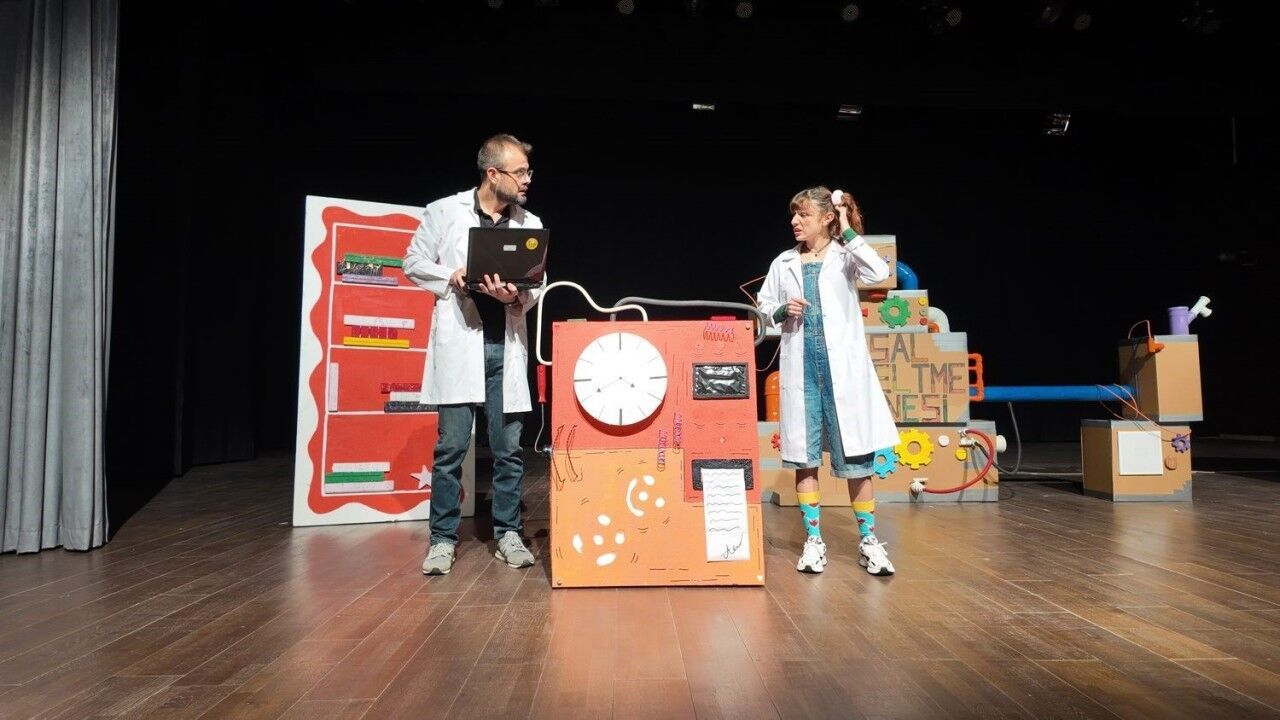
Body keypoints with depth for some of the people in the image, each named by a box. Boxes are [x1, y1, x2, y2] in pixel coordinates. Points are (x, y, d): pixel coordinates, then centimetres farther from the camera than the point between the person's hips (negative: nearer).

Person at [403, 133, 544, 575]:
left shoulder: (530, 224, 10)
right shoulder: (445, 211, 3)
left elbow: (537, 286, 8)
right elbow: (414, 263, 8)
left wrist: (516, 297, -14)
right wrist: (451, 278, -10)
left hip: (506, 345, 3)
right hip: (458, 342, -2)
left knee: (509, 447, 5)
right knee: (451, 446, 0)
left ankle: (508, 534, 18)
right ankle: (443, 538, 13)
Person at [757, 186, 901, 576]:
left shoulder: (844, 256, 2)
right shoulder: (784, 263, 11)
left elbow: (879, 273, -17)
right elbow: (763, 305, 16)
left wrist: (848, 233, -10)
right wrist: (783, 311, -5)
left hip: (843, 366, -3)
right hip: (801, 365, 3)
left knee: (855, 454, 1)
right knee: (804, 455, 5)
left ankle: (868, 540, 15)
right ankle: (813, 540, 16)